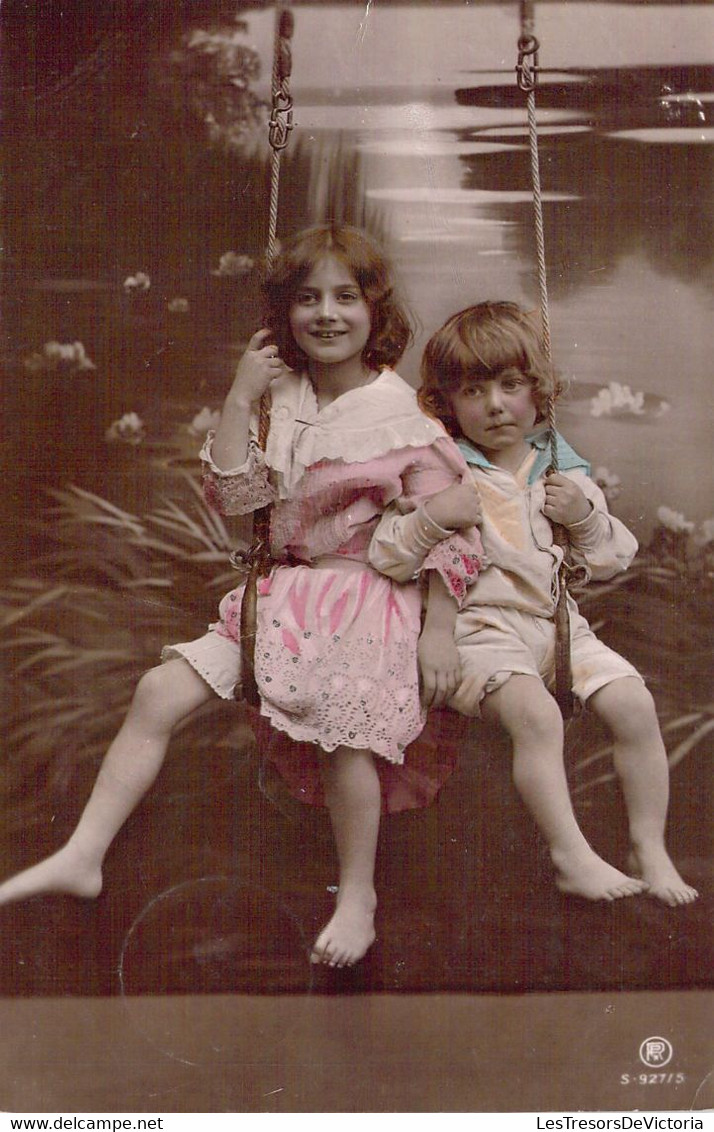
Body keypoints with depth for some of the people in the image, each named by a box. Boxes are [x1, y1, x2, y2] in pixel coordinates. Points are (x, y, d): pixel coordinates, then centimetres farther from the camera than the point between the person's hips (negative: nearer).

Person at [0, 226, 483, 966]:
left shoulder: (399, 410, -7)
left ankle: (357, 895, 2)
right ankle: (82, 856, 2)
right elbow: (232, 497, 3)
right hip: (286, 591, 6)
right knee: (160, 691, -7)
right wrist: (240, 398, -3)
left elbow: (444, 526, -6)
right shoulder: (285, 400, 8)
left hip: (368, 595, -5)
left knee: (340, 732, -25)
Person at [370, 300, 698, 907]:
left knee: (634, 704, -13)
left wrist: (585, 515, -4)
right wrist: (433, 517, -24)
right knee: (535, 713, -31)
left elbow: (616, 559, 16)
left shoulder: (561, 469, 12)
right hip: (480, 628, -4)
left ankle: (650, 850, 2)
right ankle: (572, 857, -22)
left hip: (558, 623, 5)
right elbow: (386, 557, -7)